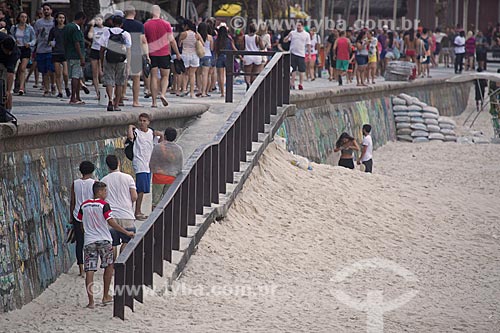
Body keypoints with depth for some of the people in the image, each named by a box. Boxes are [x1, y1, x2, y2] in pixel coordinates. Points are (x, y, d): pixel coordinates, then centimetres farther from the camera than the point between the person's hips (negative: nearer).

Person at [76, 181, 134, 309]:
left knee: (89, 270, -1)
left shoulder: (84, 205, 7)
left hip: (88, 241, 3)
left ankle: (91, 301, -9)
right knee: (109, 266, 17)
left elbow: (80, 222, 14)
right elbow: (111, 222, -14)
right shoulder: (104, 205, -8)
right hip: (104, 240, -3)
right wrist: (126, 232, -10)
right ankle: (106, 296, 20)